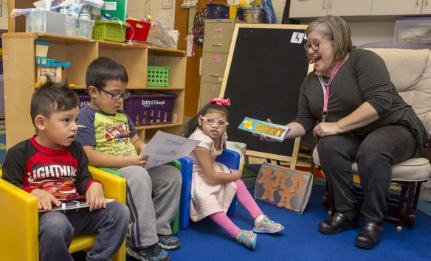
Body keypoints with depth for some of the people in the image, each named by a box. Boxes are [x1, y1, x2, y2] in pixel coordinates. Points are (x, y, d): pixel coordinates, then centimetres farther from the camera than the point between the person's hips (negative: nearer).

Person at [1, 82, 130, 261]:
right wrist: (34, 193, -17)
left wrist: (94, 186, -10)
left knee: (120, 211, -12)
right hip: (45, 214, -5)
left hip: (75, 211, 5)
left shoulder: (75, 149, 13)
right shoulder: (20, 153, 0)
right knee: (56, 225, -40)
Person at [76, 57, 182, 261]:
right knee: (139, 176, -36)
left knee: (172, 174, -5)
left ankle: (159, 228, 6)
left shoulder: (122, 115, 16)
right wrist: (127, 161, -24)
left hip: (135, 168, 8)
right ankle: (143, 243, -23)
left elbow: (136, 141, 22)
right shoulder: (87, 116, -9)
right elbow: (88, 156, -19)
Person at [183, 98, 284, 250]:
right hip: (194, 175, -9)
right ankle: (238, 234, -35)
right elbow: (211, 177, -28)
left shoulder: (221, 136, -7)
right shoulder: (201, 141, -31)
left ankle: (260, 220, 5)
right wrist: (233, 175, -13)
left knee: (237, 182, 1)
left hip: (210, 169, 9)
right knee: (204, 197, -34)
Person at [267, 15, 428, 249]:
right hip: (354, 137, 5)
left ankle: (373, 220, -15)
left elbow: (380, 101, -28)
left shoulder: (363, 60, -15)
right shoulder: (311, 81, 5)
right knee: (328, 145, -27)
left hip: (395, 128, -4)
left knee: (372, 151, -36)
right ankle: (346, 212, -11)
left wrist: (337, 126, -28)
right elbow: (304, 122, 3)